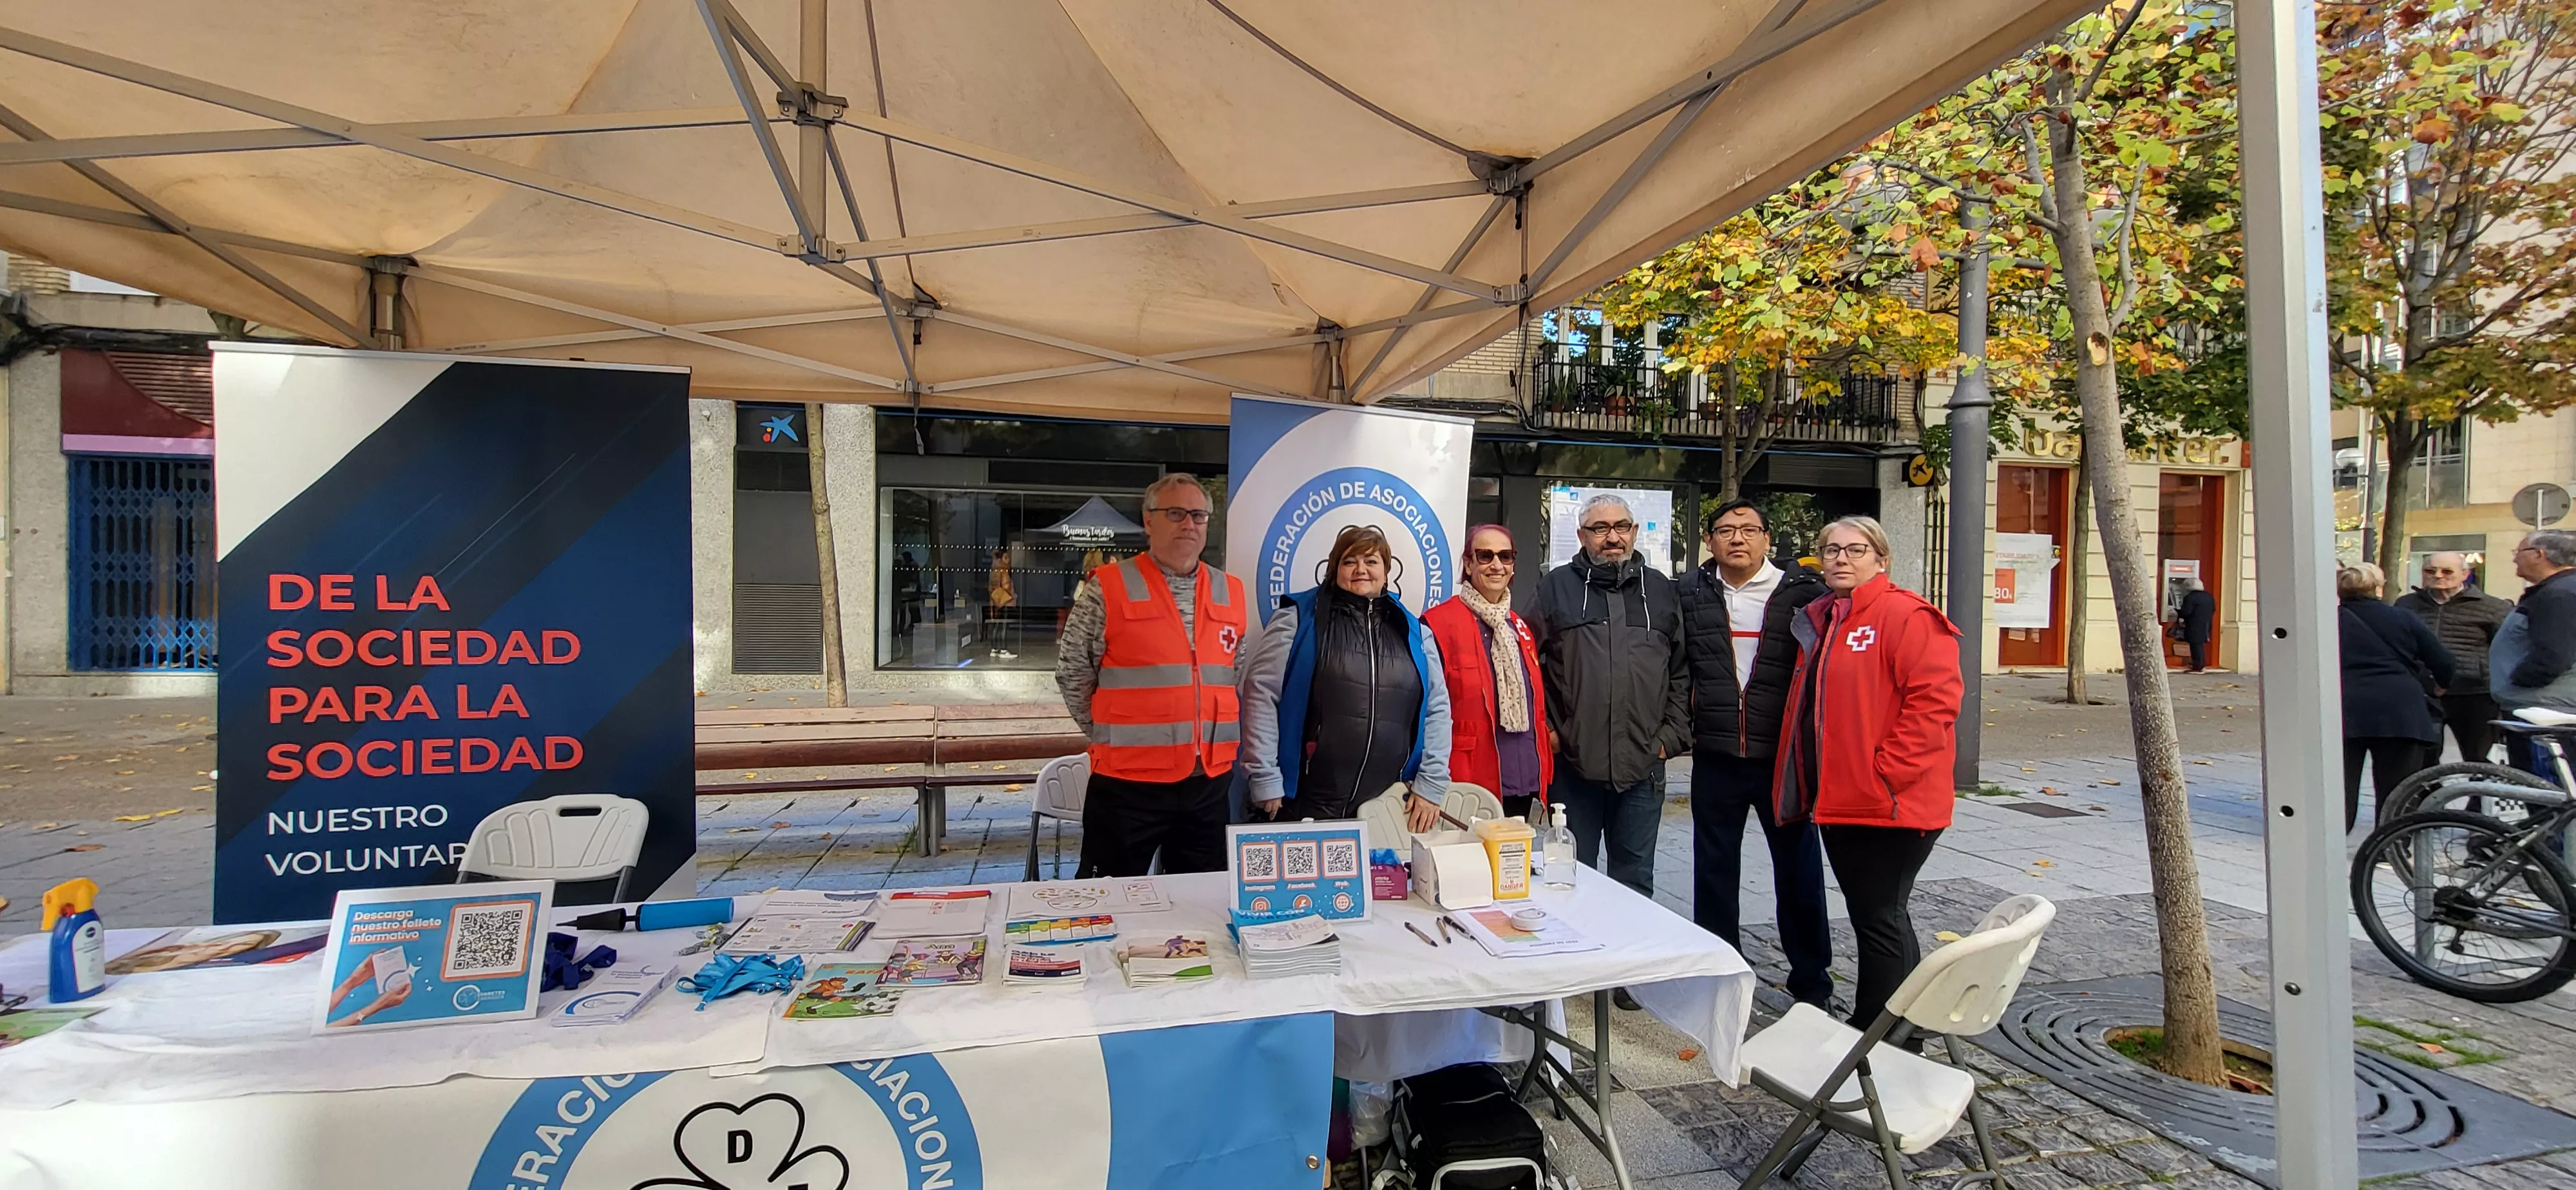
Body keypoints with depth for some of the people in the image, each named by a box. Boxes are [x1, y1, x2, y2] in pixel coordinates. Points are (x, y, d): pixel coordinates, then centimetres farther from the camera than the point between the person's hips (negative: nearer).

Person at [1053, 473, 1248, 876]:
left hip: (1211, 783, 4)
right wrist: (1111, 738, 1)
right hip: (1126, 783, -4)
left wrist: (1221, 740, 10)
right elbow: (1073, 675, -1)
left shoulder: (1232, 593, 7)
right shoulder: (1107, 589, -6)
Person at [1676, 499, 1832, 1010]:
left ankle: (1811, 980, 29)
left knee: (1799, 866, 11)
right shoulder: (1690, 594, 2)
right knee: (1714, 868, 12)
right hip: (1715, 757, 2)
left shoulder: (1803, 592, -3)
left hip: (1785, 755, -1)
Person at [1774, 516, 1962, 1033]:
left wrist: (1885, 774, -20)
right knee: (1873, 916, 18)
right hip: (1838, 800, 9)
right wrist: (1806, 785, 15)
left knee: (1879, 919, -1)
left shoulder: (1905, 615, -11)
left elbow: (1935, 697, -20)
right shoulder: (1818, 620, 15)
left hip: (1890, 804, -9)